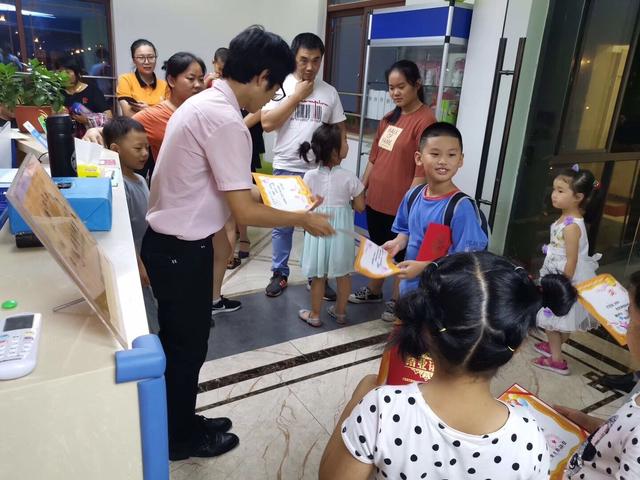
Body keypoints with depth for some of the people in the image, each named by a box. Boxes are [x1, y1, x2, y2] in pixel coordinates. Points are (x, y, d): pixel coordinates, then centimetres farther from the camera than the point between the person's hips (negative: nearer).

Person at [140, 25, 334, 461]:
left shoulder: (203, 103, 8)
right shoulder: (226, 121, -24)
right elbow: (245, 211, -24)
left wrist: (250, 180, 19)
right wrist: (304, 219, -12)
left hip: (169, 241, 10)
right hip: (183, 251, -9)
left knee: (179, 341, 22)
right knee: (187, 346, 10)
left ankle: (180, 423, 42)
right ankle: (182, 438, 33)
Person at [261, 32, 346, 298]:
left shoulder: (329, 92, 5)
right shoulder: (281, 86, -2)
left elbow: (339, 132, 9)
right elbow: (267, 123, -13)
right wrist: (297, 95, -12)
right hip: (285, 169, -1)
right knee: (282, 225, 9)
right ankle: (279, 274, 24)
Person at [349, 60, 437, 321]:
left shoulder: (425, 120, -15)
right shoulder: (389, 118, 10)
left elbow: (421, 169, -18)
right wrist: (362, 189, 15)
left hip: (401, 204, -7)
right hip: (376, 199, 7)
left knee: (400, 253, 9)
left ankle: (397, 301, 27)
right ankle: (373, 291, 39)